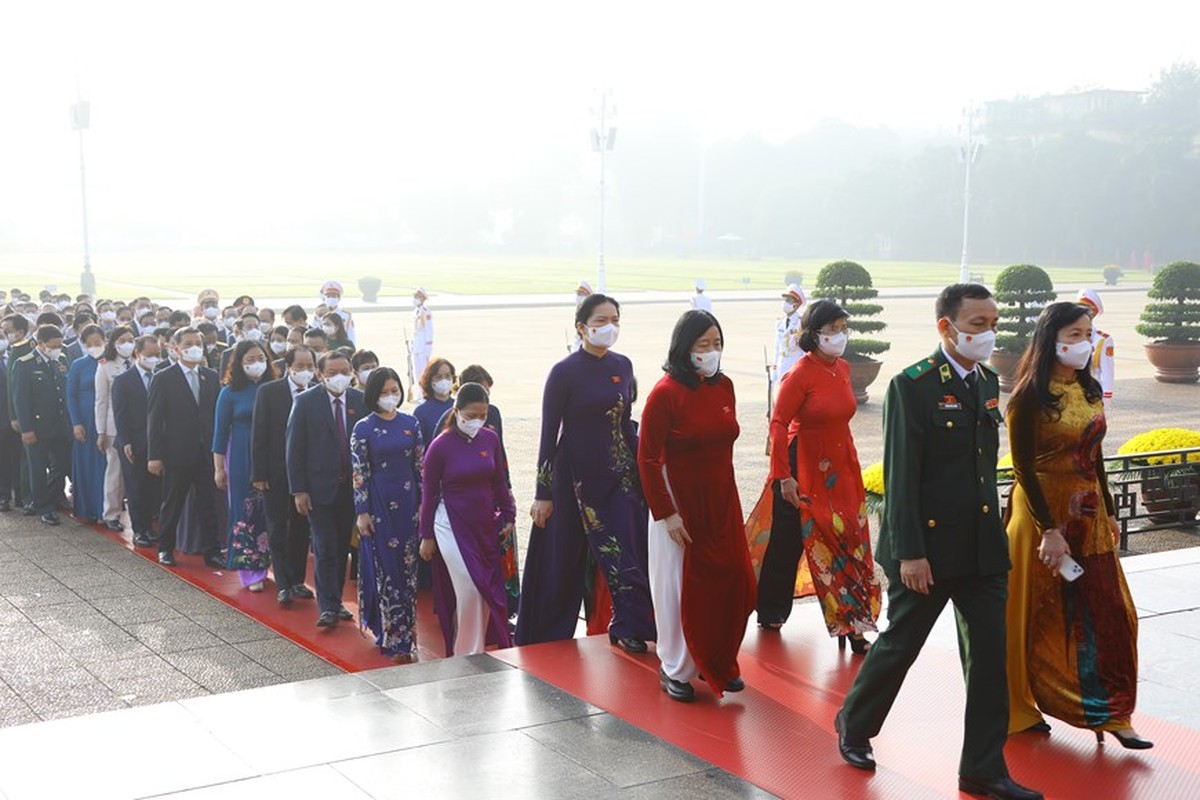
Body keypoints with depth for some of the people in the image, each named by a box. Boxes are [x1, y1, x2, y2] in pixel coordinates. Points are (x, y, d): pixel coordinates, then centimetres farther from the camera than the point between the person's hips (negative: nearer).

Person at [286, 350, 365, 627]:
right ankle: (327, 607, -1)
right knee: (325, 549, -5)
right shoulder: (306, 402, -5)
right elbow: (294, 448, -4)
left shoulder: (361, 401, 1)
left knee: (342, 548, 11)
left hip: (352, 487, 3)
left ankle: (335, 601, 24)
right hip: (320, 487, -3)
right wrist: (298, 490, -9)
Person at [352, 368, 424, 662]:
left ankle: (403, 631, 18)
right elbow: (359, 473, -4)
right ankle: (395, 640, 2)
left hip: (407, 501, 3)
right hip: (378, 503, -3)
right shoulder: (363, 428, -4)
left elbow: (420, 466, 9)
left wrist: (423, 503, 6)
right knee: (385, 569, -1)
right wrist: (362, 513, -7)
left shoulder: (411, 423, 5)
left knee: (407, 568, 6)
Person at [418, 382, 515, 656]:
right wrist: (426, 536, 0)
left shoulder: (490, 439, -1)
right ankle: (466, 654, 6)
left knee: (487, 590, 7)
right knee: (469, 590, -9)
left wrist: (508, 516, 11)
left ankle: (476, 654, 21)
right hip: (453, 526, -4)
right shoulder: (441, 446, -11)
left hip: (486, 526, 4)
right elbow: (429, 493, -3)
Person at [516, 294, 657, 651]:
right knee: (564, 557, 7)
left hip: (619, 474, 5)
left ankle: (628, 627, 7)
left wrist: (639, 471, 13)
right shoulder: (564, 372, -10)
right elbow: (548, 433, -9)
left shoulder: (622, 366, 6)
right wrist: (543, 493, -10)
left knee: (623, 550, -2)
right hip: (576, 476, -4)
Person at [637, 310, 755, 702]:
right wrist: (666, 515, -16)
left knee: (734, 583, 7)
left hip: (722, 504, 6)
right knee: (681, 588, 4)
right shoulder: (665, 393, -14)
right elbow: (648, 459, -14)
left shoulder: (724, 386, 4)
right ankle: (675, 670, 21)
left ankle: (719, 664, 26)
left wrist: (724, 489, 14)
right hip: (681, 507, -6)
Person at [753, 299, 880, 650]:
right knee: (788, 541, 8)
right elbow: (778, 425, -17)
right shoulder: (800, 375, -16)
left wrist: (849, 464, 17)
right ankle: (770, 613, 27)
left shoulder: (843, 369, 5)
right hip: (805, 469, -6)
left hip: (841, 469, 6)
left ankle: (851, 625, 7)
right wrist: (784, 477, -20)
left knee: (848, 544, 3)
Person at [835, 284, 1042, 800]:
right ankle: (854, 725, 33)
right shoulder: (912, 386, -12)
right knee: (899, 643, 9)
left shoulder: (987, 381, 9)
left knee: (989, 654, 5)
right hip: (929, 547, -6)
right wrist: (909, 553, -18)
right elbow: (900, 477, -15)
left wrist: (994, 534, 15)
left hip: (983, 547, 6)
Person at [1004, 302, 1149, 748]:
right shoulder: (1030, 397, -13)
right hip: (1044, 513, -6)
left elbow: (1095, 457, 14)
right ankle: (1021, 710, 21)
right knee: (1043, 617, 4)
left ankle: (1109, 712, 9)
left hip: (1089, 516, 6)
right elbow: (1023, 468, -15)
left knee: (1108, 612, 2)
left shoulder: (1090, 390, 7)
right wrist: (1049, 530, -18)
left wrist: (1109, 513, 13)